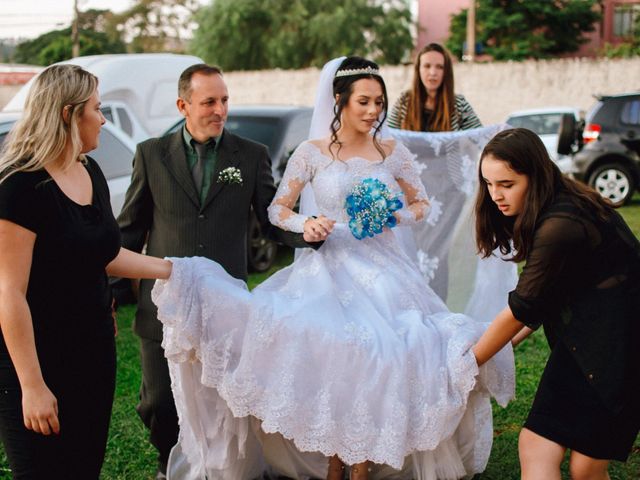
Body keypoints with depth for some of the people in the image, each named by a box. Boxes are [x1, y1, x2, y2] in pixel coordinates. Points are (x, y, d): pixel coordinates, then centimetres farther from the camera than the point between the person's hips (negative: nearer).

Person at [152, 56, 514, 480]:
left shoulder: (393, 152, 6)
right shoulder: (311, 153, 2)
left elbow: (422, 205, 13)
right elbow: (278, 208, 4)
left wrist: (398, 214, -8)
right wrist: (305, 224, -16)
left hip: (383, 268, 2)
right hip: (330, 269, -1)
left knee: (375, 364, -8)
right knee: (330, 365, -8)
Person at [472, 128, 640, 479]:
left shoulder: (561, 226, -25)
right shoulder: (554, 210, 5)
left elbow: (522, 308, -18)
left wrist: (468, 363, -6)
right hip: (580, 338, 9)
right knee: (535, 446, 2)